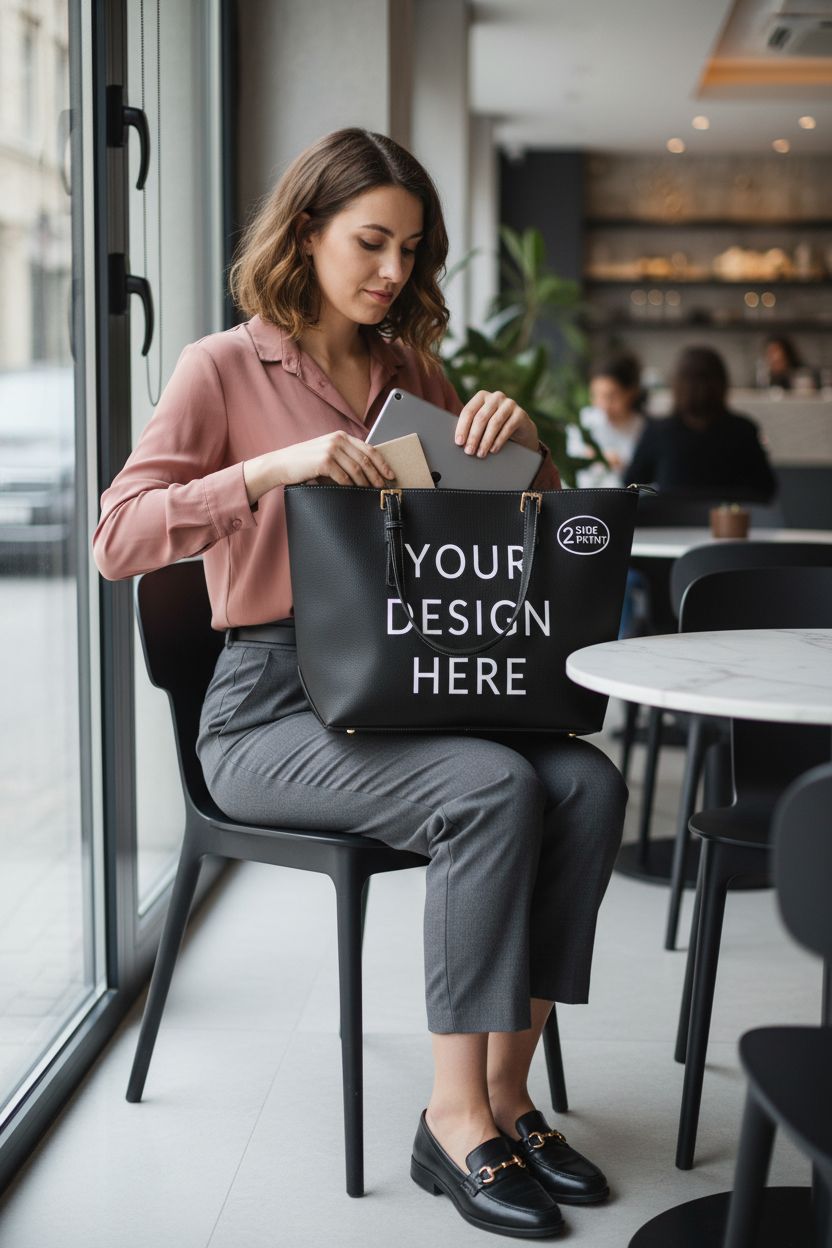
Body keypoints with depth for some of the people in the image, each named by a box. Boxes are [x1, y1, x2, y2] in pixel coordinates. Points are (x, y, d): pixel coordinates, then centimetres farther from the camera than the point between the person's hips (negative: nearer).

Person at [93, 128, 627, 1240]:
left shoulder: (412, 373, 16)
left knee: (588, 782, -21)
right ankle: (455, 1120, -20)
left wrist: (515, 434, -2)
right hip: (269, 703, -5)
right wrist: (273, 469, -25)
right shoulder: (224, 369, -1)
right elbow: (119, 538, -12)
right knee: (492, 788, -30)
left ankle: (506, 1091, -12)